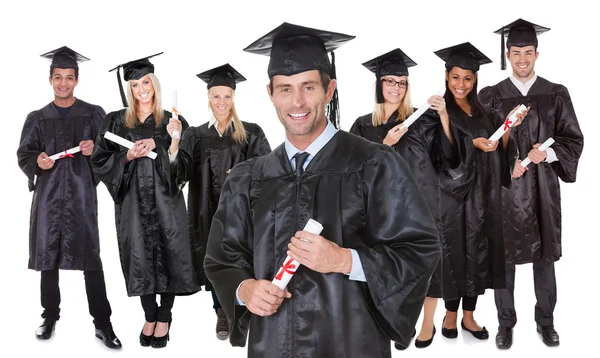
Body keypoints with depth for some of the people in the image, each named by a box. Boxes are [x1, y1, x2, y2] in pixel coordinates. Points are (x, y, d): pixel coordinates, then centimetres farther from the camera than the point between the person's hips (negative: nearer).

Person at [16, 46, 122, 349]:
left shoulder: (94, 115, 6)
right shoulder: (37, 118, 11)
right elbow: (23, 155, 8)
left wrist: (95, 149, -15)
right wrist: (38, 162, -13)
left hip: (82, 194, -2)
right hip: (48, 194, 2)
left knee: (90, 258, -5)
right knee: (47, 256, 7)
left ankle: (102, 324, 1)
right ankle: (50, 316, 23)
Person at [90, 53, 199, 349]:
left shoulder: (171, 121, 4)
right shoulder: (115, 121, 7)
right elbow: (99, 161, 3)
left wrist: (160, 144, -18)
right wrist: (128, 156, -12)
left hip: (165, 199, -1)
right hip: (133, 200, 1)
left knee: (167, 254, 0)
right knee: (141, 257, 4)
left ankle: (164, 317, 16)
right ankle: (150, 317, 20)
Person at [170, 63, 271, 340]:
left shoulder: (251, 133, 3)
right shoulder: (196, 135, 8)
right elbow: (180, 171, -3)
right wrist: (174, 141, -17)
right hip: (209, 211, 2)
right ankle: (222, 312, 24)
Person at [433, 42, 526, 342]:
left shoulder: (485, 113, 11)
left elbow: (500, 151, 8)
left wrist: (508, 127, -8)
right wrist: (473, 144, -23)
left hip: (482, 194, 5)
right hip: (451, 192, -4)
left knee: (478, 251, 7)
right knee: (453, 251, 2)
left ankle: (468, 315, 18)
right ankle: (451, 313, 18)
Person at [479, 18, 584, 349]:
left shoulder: (556, 95, 4)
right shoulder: (490, 96, 1)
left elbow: (574, 139, 2)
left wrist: (547, 153, -17)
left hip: (543, 189, 1)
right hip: (504, 189, -1)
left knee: (544, 256, 10)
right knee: (504, 256, 6)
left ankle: (545, 322, 27)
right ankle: (505, 323, 20)